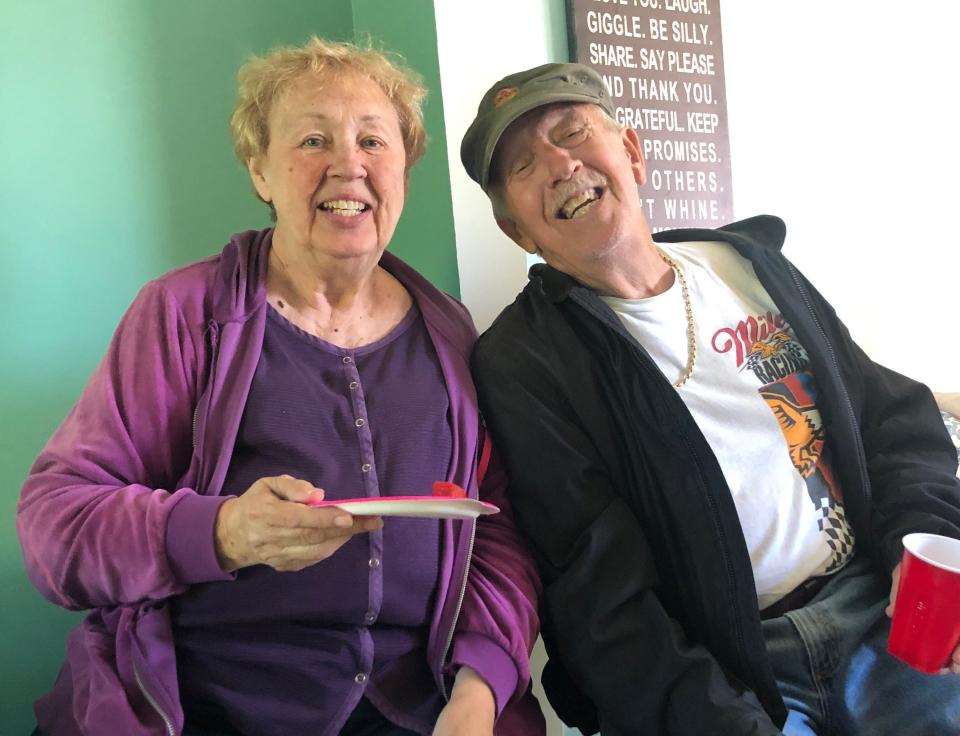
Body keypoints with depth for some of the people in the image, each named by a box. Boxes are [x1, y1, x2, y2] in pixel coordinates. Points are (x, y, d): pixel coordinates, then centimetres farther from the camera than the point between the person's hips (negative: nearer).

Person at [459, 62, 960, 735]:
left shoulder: (749, 262, 8)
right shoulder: (523, 364, -9)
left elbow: (894, 415, 11)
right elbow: (602, 607, -12)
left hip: (875, 609, 5)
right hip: (723, 673, -4)